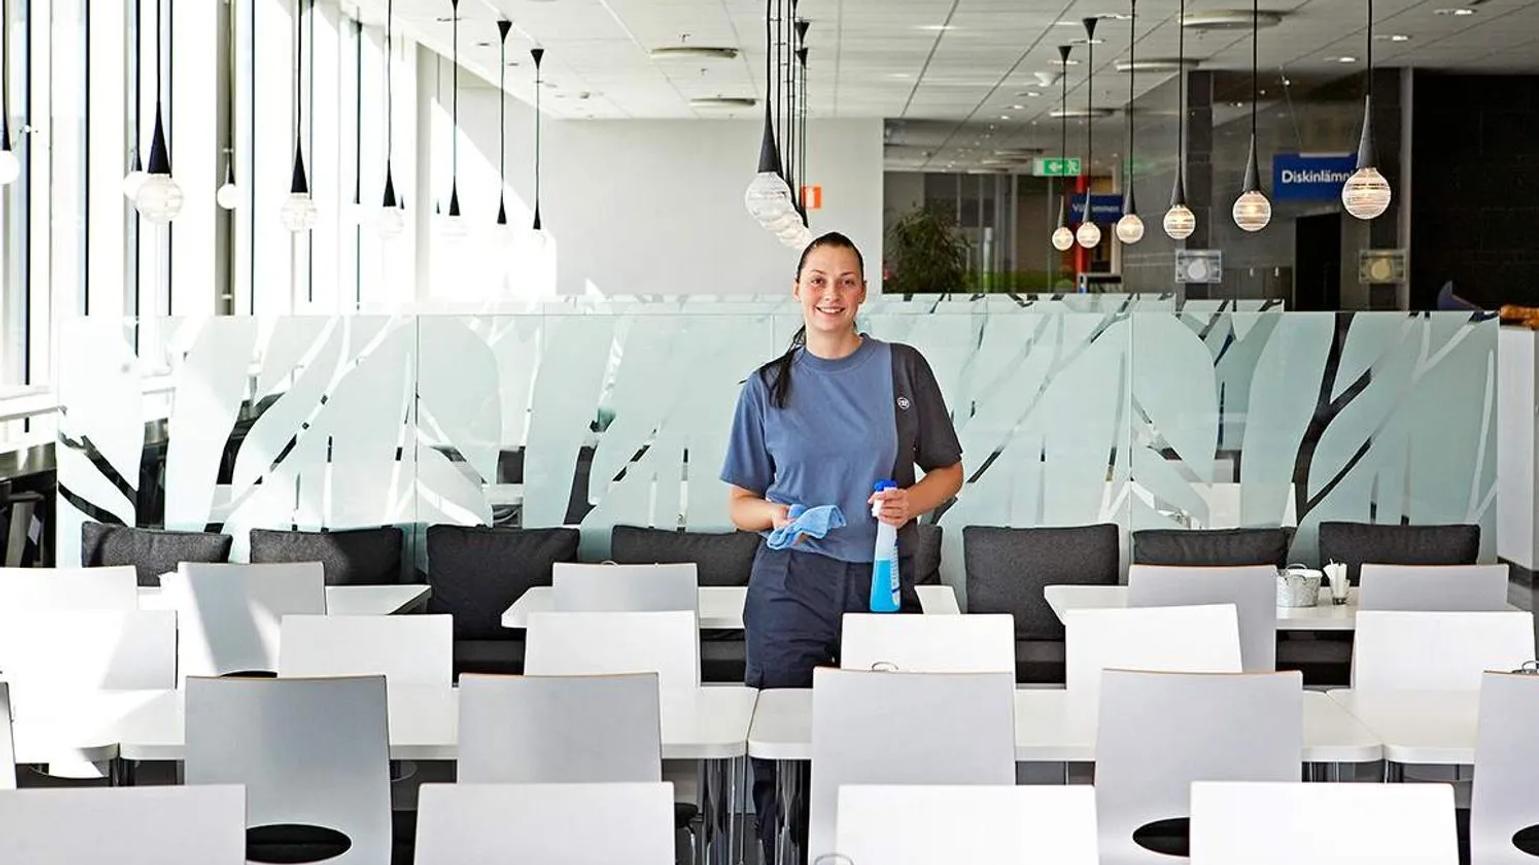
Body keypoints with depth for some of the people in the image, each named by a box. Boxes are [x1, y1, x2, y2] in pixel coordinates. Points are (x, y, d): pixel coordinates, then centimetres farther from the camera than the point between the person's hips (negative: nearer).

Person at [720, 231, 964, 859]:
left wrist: (910, 503, -9)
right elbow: (739, 502, 11)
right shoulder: (768, 386, 9)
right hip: (790, 584, 0)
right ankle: (780, 857, 12)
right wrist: (773, 514, -11)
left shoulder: (902, 369, 6)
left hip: (882, 582, 0)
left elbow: (948, 471, 12)